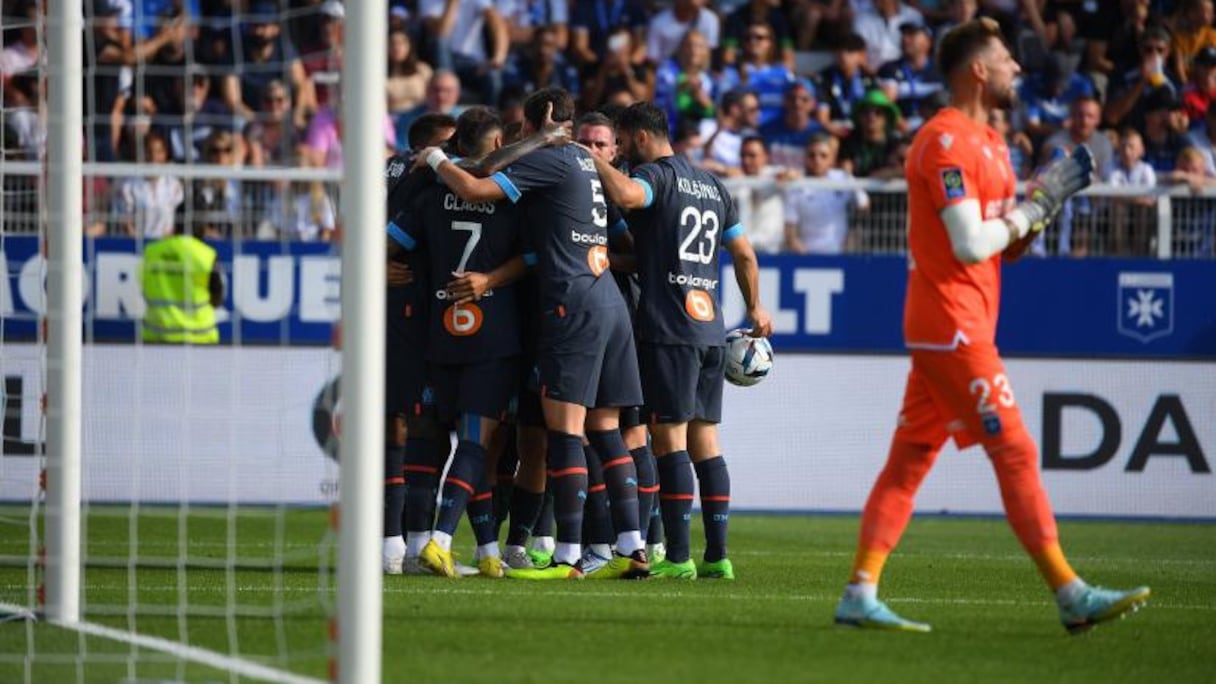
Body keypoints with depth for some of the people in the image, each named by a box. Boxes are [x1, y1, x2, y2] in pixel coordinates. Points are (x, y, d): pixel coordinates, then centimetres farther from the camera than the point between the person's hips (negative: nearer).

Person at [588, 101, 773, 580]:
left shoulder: (657, 174, -5)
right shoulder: (713, 185, 19)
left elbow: (625, 195, -29)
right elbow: (744, 254, 25)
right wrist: (755, 309, 38)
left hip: (669, 329, -8)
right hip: (711, 329, 8)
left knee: (669, 438, -8)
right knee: (704, 441, 9)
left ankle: (678, 557, -11)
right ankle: (717, 555, 6)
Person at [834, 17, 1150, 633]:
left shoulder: (986, 143, 18)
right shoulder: (947, 143, -14)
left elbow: (1009, 247, 21)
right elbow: (972, 245, -22)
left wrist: (1045, 201, 5)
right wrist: (1033, 207, -10)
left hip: (944, 327, 10)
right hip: (953, 327, -10)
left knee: (910, 458, 7)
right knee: (1015, 452, -8)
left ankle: (859, 595, 5)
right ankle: (1071, 597, -8)